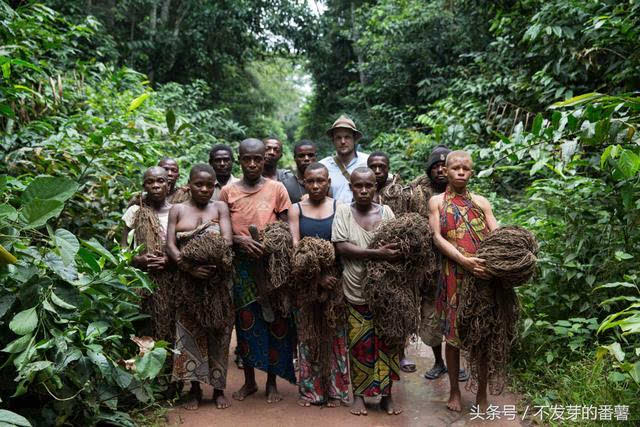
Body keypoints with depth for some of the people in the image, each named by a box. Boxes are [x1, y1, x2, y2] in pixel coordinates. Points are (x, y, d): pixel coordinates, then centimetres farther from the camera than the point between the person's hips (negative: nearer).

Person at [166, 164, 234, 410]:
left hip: (217, 280, 0)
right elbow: (170, 245, -3)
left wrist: (212, 264, -24)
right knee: (191, 332, 5)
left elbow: (227, 241, -7)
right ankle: (195, 389, 18)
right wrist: (190, 268, -19)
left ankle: (219, 388, 17)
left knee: (217, 333, 5)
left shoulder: (220, 208, 6)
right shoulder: (177, 210, 7)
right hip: (188, 281, 1)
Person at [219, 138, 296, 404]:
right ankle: (249, 381, 24)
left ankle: (272, 382, 20)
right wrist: (240, 240, -14)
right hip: (241, 265, 1)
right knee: (245, 322, 7)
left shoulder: (277, 188, 3)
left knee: (274, 322, 4)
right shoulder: (227, 192, 5)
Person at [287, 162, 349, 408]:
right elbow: (294, 246, -6)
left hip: (335, 277, 0)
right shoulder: (296, 210, 5)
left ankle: (335, 389, 17)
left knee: (335, 332, 5)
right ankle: (310, 390, 18)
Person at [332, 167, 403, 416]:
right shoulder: (343, 211, -2)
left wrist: (394, 253, -21)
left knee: (386, 341, 5)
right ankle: (359, 394, 21)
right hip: (356, 291, -1)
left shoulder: (386, 212, 4)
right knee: (359, 344, 5)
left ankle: (386, 395, 19)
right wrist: (377, 254, -23)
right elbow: (341, 247, -13)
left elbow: (397, 246, 4)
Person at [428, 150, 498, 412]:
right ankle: (454, 391, 23)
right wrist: (464, 260, -19)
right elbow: (437, 237, -4)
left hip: (484, 275, 2)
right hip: (454, 275, -1)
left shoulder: (481, 202, 13)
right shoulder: (437, 201, 7)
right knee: (453, 333, 6)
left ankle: (482, 392, 22)